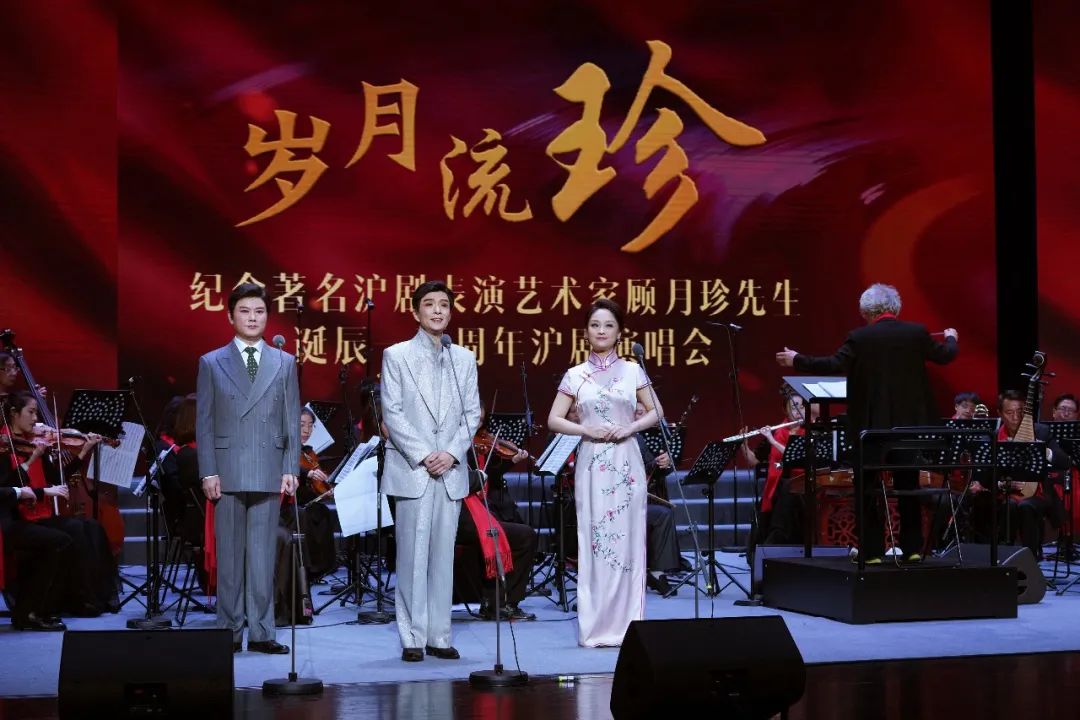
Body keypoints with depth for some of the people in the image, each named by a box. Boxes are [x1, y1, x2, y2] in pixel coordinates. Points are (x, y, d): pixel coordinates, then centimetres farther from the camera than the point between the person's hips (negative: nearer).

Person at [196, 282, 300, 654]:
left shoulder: (284, 362, 11)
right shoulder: (211, 363, 7)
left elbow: (292, 421, 8)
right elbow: (204, 423, 4)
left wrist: (291, 469, 0)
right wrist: (208, 472, -4)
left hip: (269, 473, 1)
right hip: (227, 473, -1)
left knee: (263, 554, 1)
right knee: (229, 555, 3)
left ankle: (260, 631, 6)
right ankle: (230, 630, 9)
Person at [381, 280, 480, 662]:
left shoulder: (465, 359, 13)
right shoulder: (396, 356, 2)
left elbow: (472, 413, 9)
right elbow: (392, 414, -4)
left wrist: (451, 452, -6)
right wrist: (423, 456, -12)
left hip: (451, 470, 3)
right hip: (411, 470, -3)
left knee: (443, 556, 5)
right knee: (412, 555, -3)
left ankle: (439, 636, 9)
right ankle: (413, 638, 1)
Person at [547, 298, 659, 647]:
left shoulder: (632, 371, 6)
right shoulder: (575, 376, 5)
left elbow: (655, 412, 10)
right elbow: (554, 420, 4)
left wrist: (629, 428, -8)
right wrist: (587, 430, -11)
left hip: (626, 462, 0)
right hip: (591, 464, 0)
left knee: (627, 540, 0)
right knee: (593, 541, -1)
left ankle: (627, 624, 6)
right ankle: (595, 627, 4)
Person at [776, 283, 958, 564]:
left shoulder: (859, 338, -9)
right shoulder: (917, 333, 0)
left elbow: (834, 365, -18)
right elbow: (945, 355, 13)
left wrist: (796, 361, -7)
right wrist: (951, 338, 36)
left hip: (871, 426, -3)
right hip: (909, 424, 3)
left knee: (868, 489, 6)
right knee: (908, 487, 14)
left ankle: (872, 551, 5)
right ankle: (913, 548, 15)